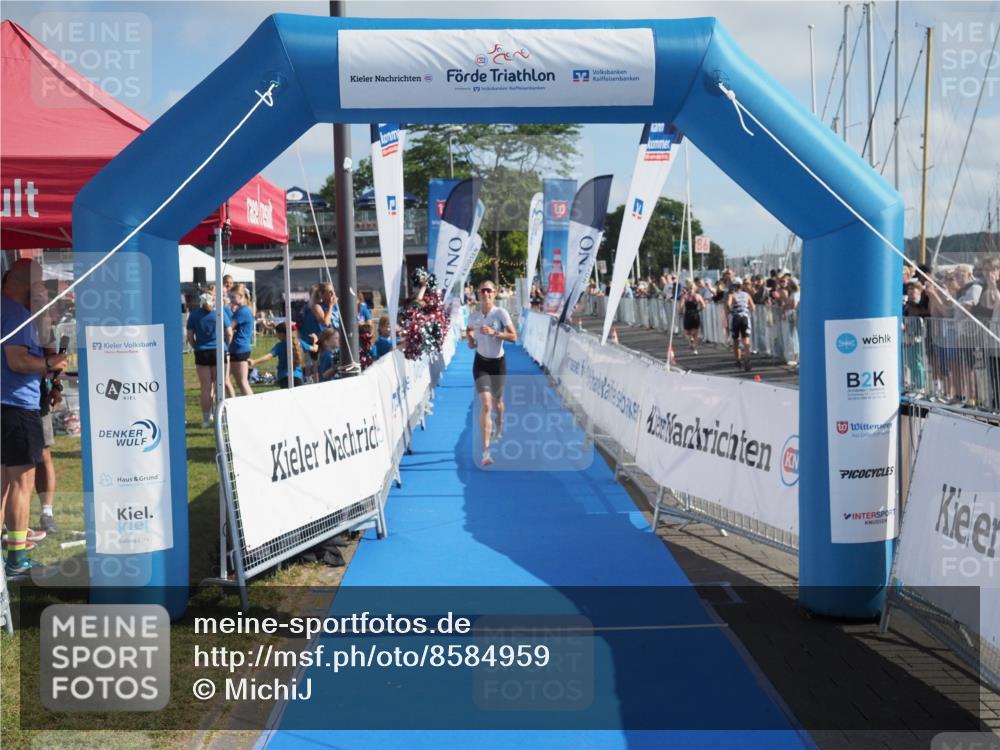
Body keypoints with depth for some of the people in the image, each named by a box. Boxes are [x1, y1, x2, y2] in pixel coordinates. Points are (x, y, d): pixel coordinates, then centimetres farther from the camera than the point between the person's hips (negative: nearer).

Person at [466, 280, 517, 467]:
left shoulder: (501, 313, -10)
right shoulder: (473, 317, -1)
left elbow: (514, 337, -17)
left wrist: (494, 332, -28)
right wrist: (469, 338, -10)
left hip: (498, 362, 0)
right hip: (481, 362, 0)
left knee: (497, 401, 17)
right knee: (485, 404, -14)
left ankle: (499, 425, 55)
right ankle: (486, 451, -17)